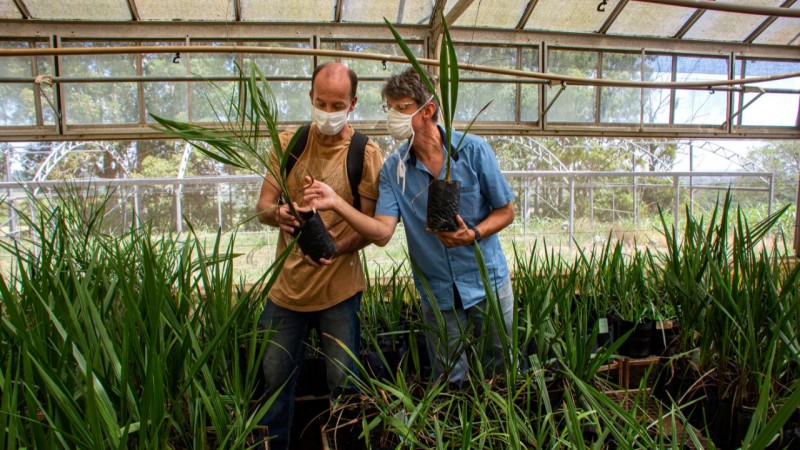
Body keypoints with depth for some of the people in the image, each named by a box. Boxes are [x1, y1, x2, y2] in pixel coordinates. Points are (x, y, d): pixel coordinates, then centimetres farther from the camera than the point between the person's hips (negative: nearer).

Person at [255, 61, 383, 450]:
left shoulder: (366, 155, -6)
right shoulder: (288, 143, 2)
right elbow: (262, 206, 0)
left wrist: (335, 248, -27)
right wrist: (277, 213, -25)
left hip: (339, 288, -2)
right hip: (287, 284, 3)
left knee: (342, 382, 7)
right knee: (276, 378, 14)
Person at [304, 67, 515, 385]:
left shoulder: (473, 150, -9)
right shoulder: (393, 169, -5)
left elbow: (506, 211, -3)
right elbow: (382, 232, -16)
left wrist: (472, 235, -21)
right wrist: (337, 203, -29)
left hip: (488, 284, -1)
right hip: (438, 295, 1)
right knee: (451, 383, 13)